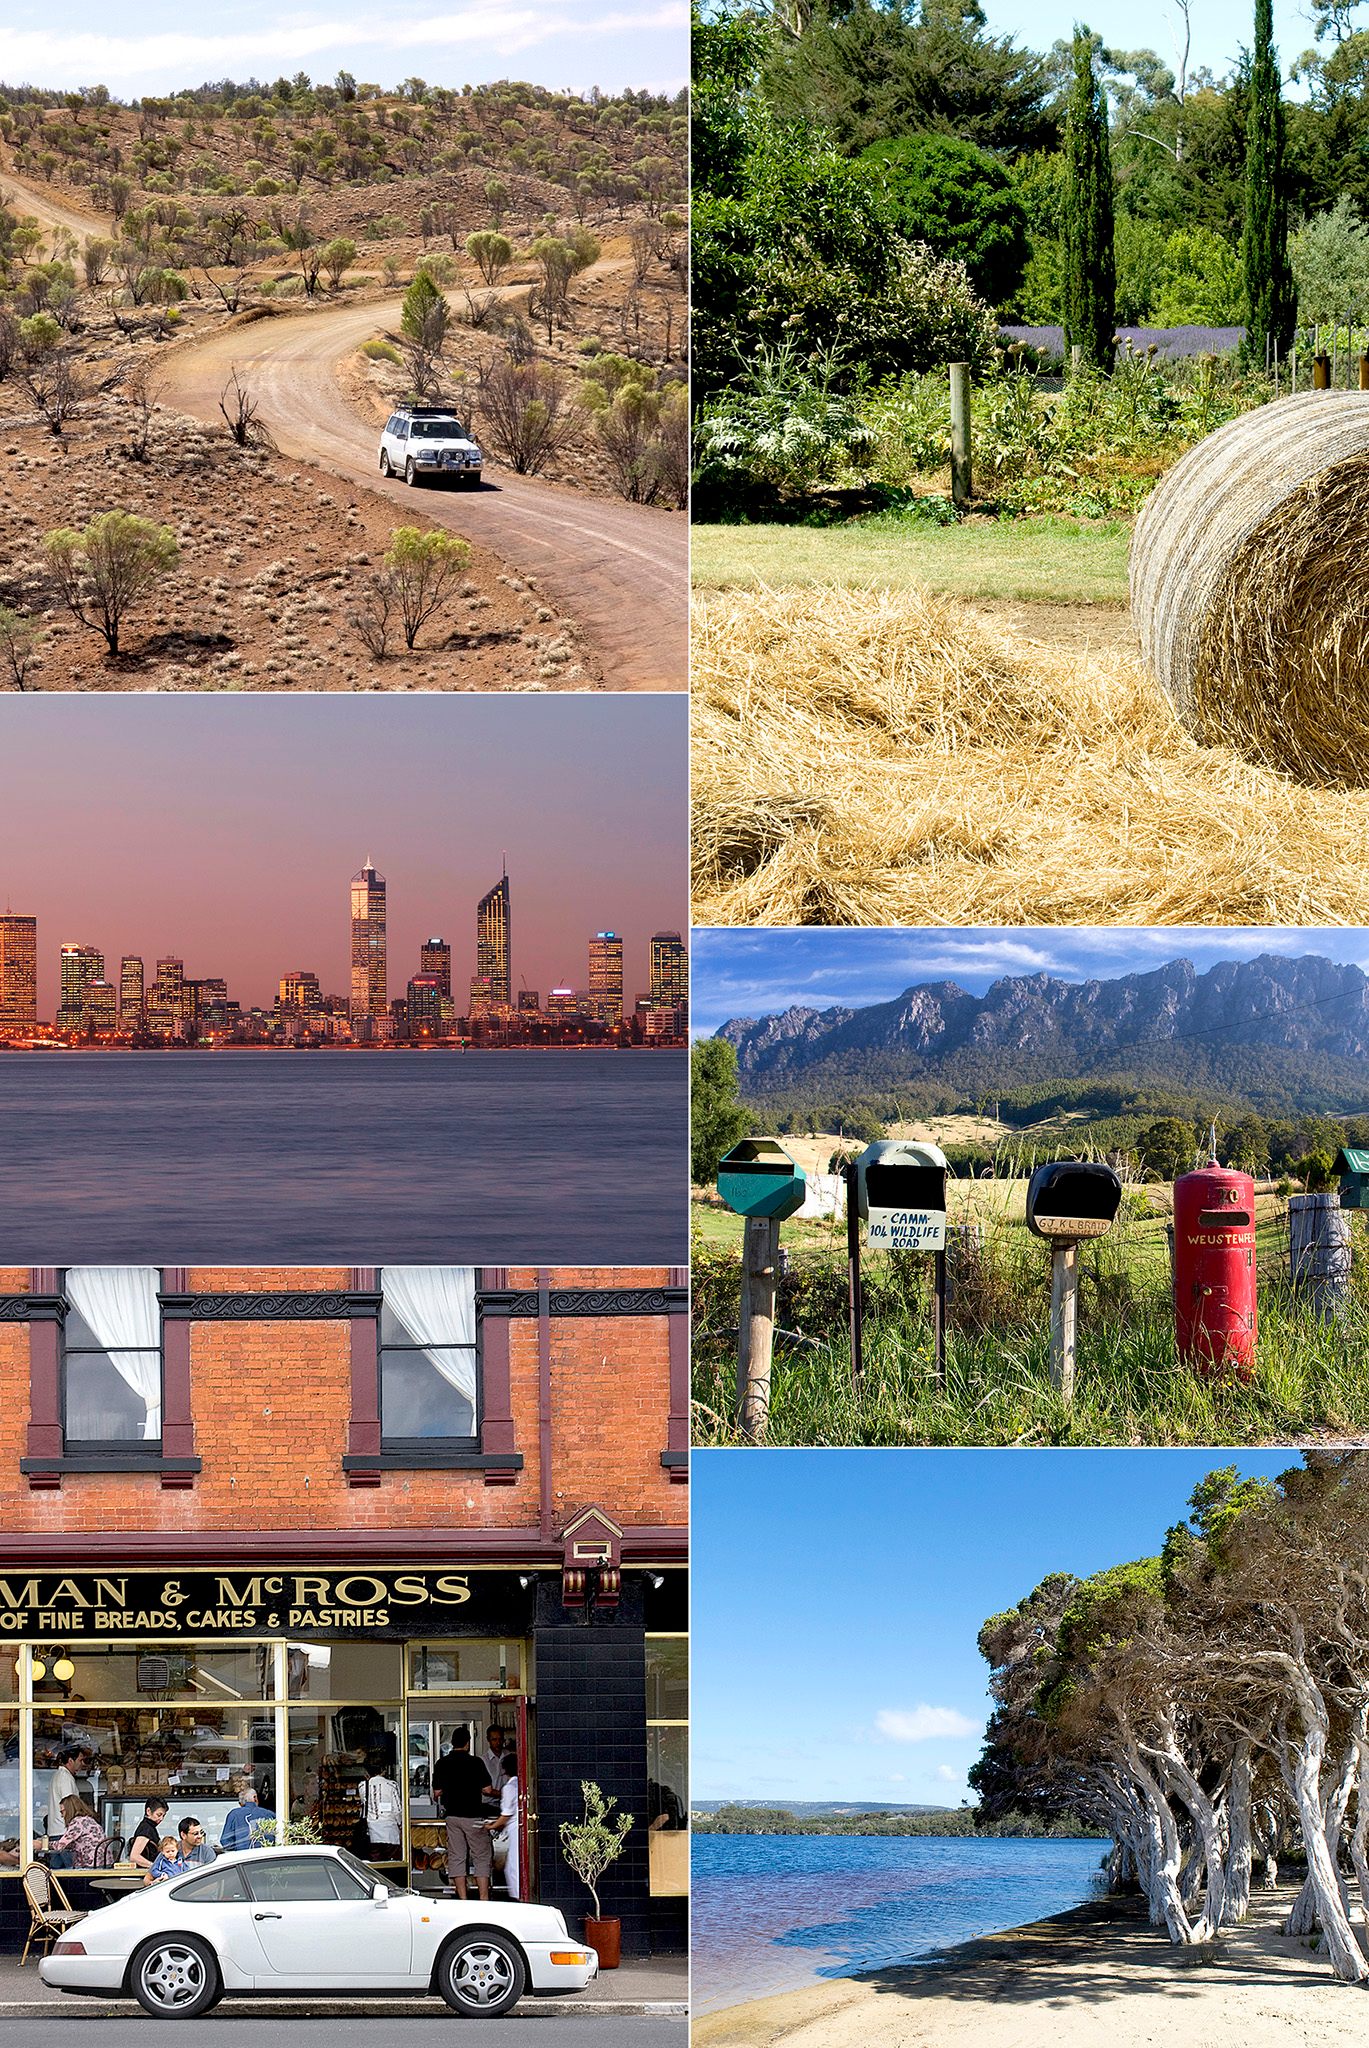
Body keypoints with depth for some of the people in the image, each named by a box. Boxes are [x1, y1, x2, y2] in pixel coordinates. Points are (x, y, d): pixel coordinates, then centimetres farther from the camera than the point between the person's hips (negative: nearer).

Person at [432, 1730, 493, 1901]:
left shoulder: (442, 1763, 1)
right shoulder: (475, 1763, -10)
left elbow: (437, 1792, 5)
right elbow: (487, 1789, -9)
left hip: (451, 1815, 3)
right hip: (473, 1816, -3)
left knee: (456, 1857, 7)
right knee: (482, 1857, 3)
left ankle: (463, 1900, 5)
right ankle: (484, 1899, -2)